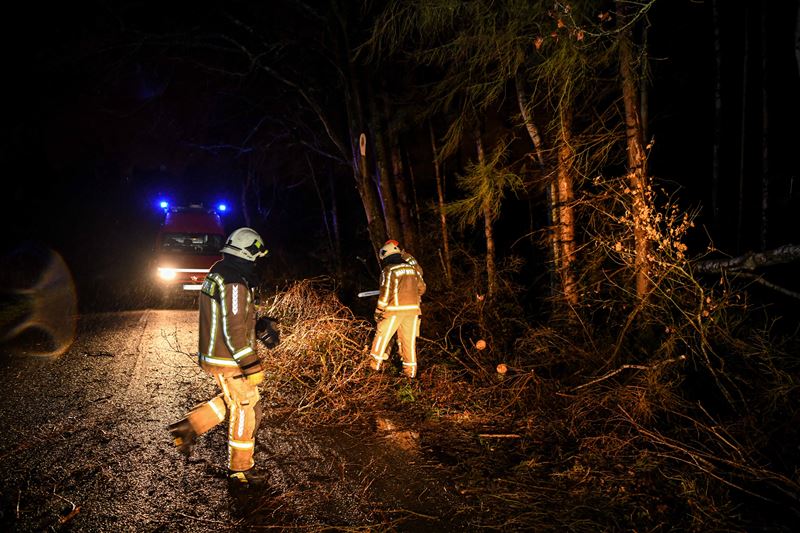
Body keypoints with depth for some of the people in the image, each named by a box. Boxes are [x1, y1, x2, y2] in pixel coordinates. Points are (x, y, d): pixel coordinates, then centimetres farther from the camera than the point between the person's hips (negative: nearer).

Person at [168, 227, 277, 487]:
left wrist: (260, 325, 8)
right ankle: (240, 471, 17)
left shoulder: (216, 275, 9)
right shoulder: (234, 284, -23)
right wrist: (251, 365, -21)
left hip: (213, 354, 9)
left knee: (232, 400, 26)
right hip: (230, 360, -9)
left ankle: (188, 427, 21)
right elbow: (234, 330, -26)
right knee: (244, 411, 5)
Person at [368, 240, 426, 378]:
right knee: (408, 340, 10)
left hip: (395, 310, -5)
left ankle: (376, 363, 20)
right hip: (412, 309, 5)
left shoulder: (388, 270, -8)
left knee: (382, 335, 12)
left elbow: (385, 294, -12)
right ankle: (410, 370, 13)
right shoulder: (412, 268, 8)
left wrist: (378, 312, -3)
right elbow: (421, 288, 15)